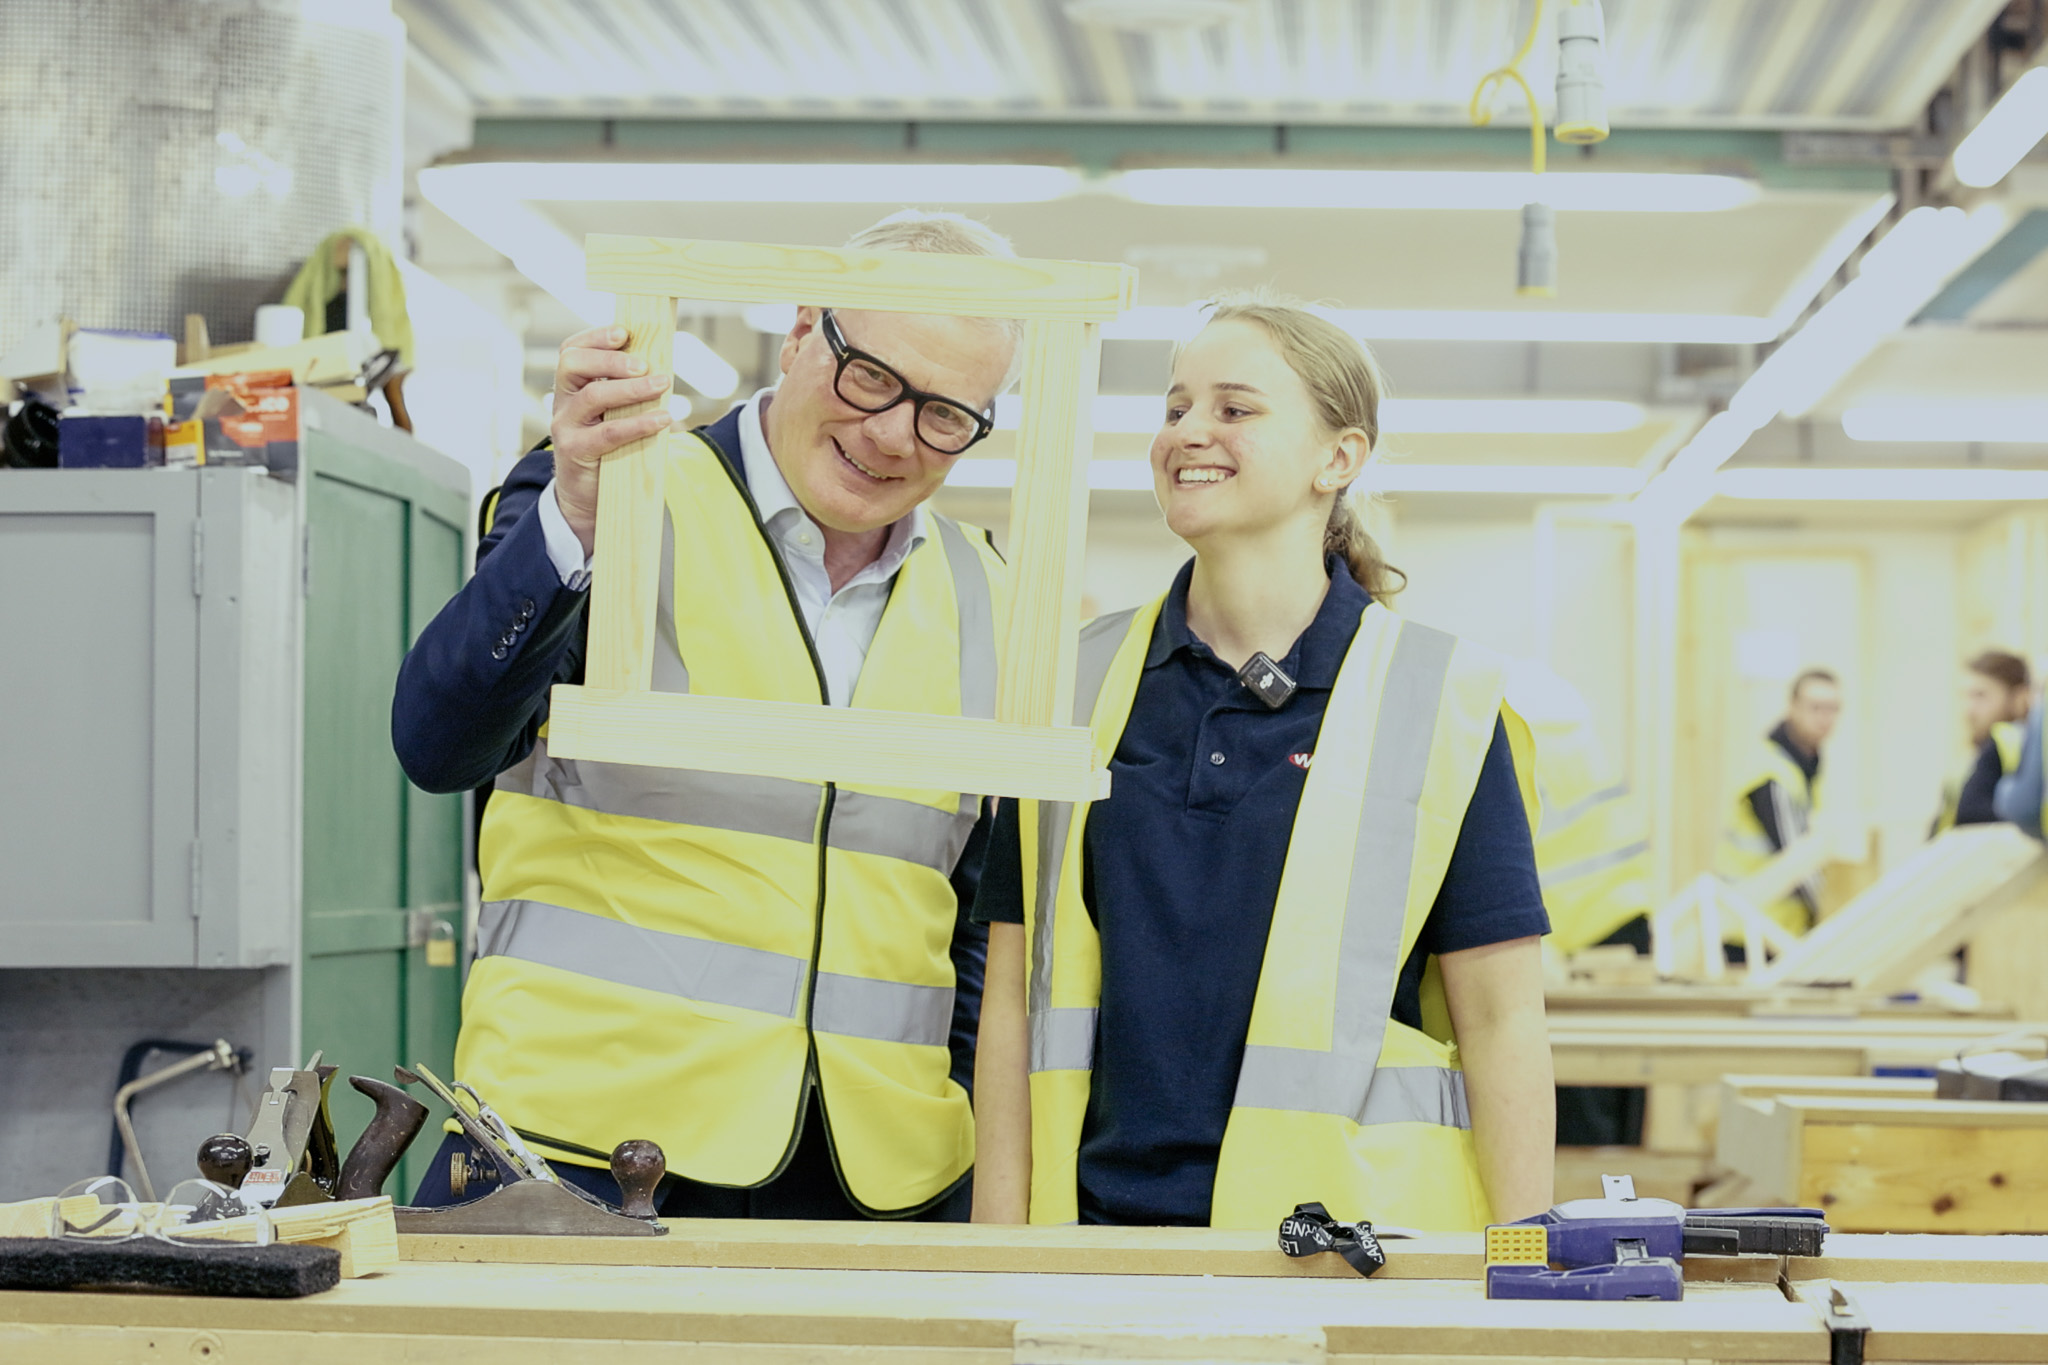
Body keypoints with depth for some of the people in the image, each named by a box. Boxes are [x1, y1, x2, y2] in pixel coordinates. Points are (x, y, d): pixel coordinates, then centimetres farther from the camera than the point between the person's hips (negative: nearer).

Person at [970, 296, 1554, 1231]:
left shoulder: (1439, 698, 1)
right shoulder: (1077, 684, 9)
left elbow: (1502, 1020, 0)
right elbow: (1013, 999, 9)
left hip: (1363, 1243, -2)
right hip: (1106, 1221, 3)